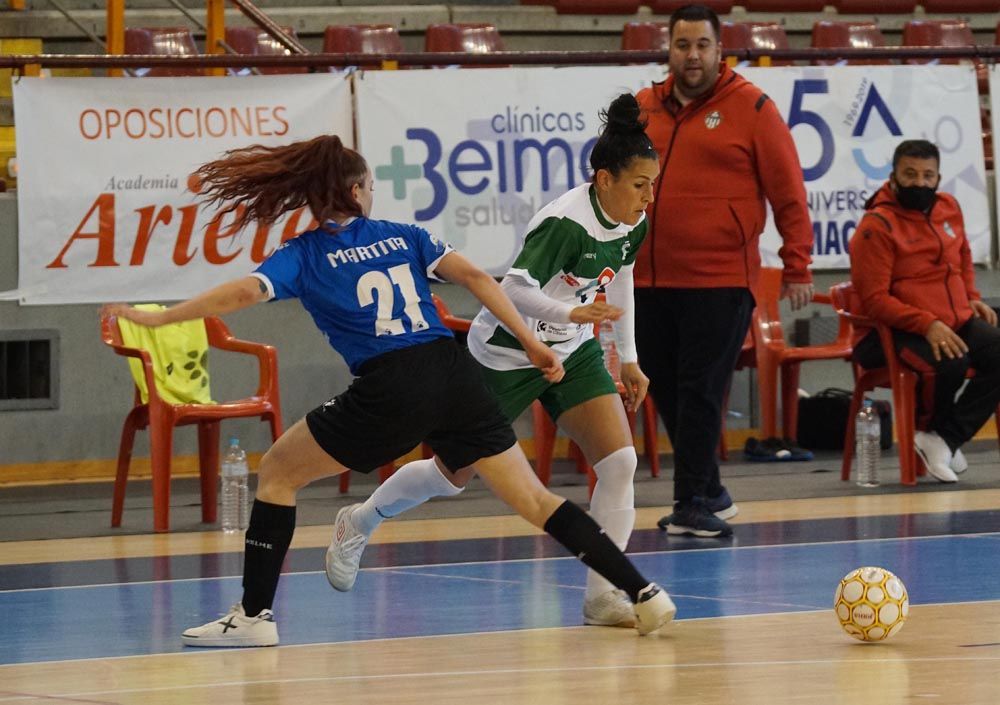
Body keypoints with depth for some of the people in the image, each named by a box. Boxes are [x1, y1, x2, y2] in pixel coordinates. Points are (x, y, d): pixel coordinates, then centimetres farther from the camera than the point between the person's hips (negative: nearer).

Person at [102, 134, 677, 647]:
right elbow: (475, 277, 8)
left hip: (390, 392, -4)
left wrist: (155, 318, 1)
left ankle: (255, 615, 10)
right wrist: (532, 344, 10)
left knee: (277, 474, 15)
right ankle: (645, 593, -1)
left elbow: (243, 292, -5)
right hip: (455, 374, 4)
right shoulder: (403, 236, 19)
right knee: (535, 500, 9)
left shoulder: (304, 255, 10)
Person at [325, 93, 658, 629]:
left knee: (619, 461, -12)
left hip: (572, 353, 7)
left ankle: (602, 596, -8)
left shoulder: (633, 223, -4)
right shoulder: (565, 222, -30)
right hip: (507, 353, -7)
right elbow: (516, 288, -37)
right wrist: (570, 313, -52)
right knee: (453, 475, 8)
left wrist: (628, 358, 18)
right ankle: (358, 524, 35)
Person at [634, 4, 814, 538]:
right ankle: (710, 494, 22)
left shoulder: (751, 109, -1)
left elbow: (788, 192, -2)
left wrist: (797, 267, -5)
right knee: (665, 390, 8)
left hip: (720, 282, -5)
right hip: (649, 279, 5)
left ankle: (692, 503, -1)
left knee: (700, 391, -8)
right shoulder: (643, 110, 11)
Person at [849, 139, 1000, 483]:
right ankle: (930, 428, -2)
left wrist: (971, 297, 12)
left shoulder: (949, 208, 10)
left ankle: (946, 438, -17)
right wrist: (927, 325, -27)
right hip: (898, 331, -7)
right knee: (950, 364, -35)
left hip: (957, 323, 7)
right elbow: (874, 300, -16)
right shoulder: (877, 226, -12)